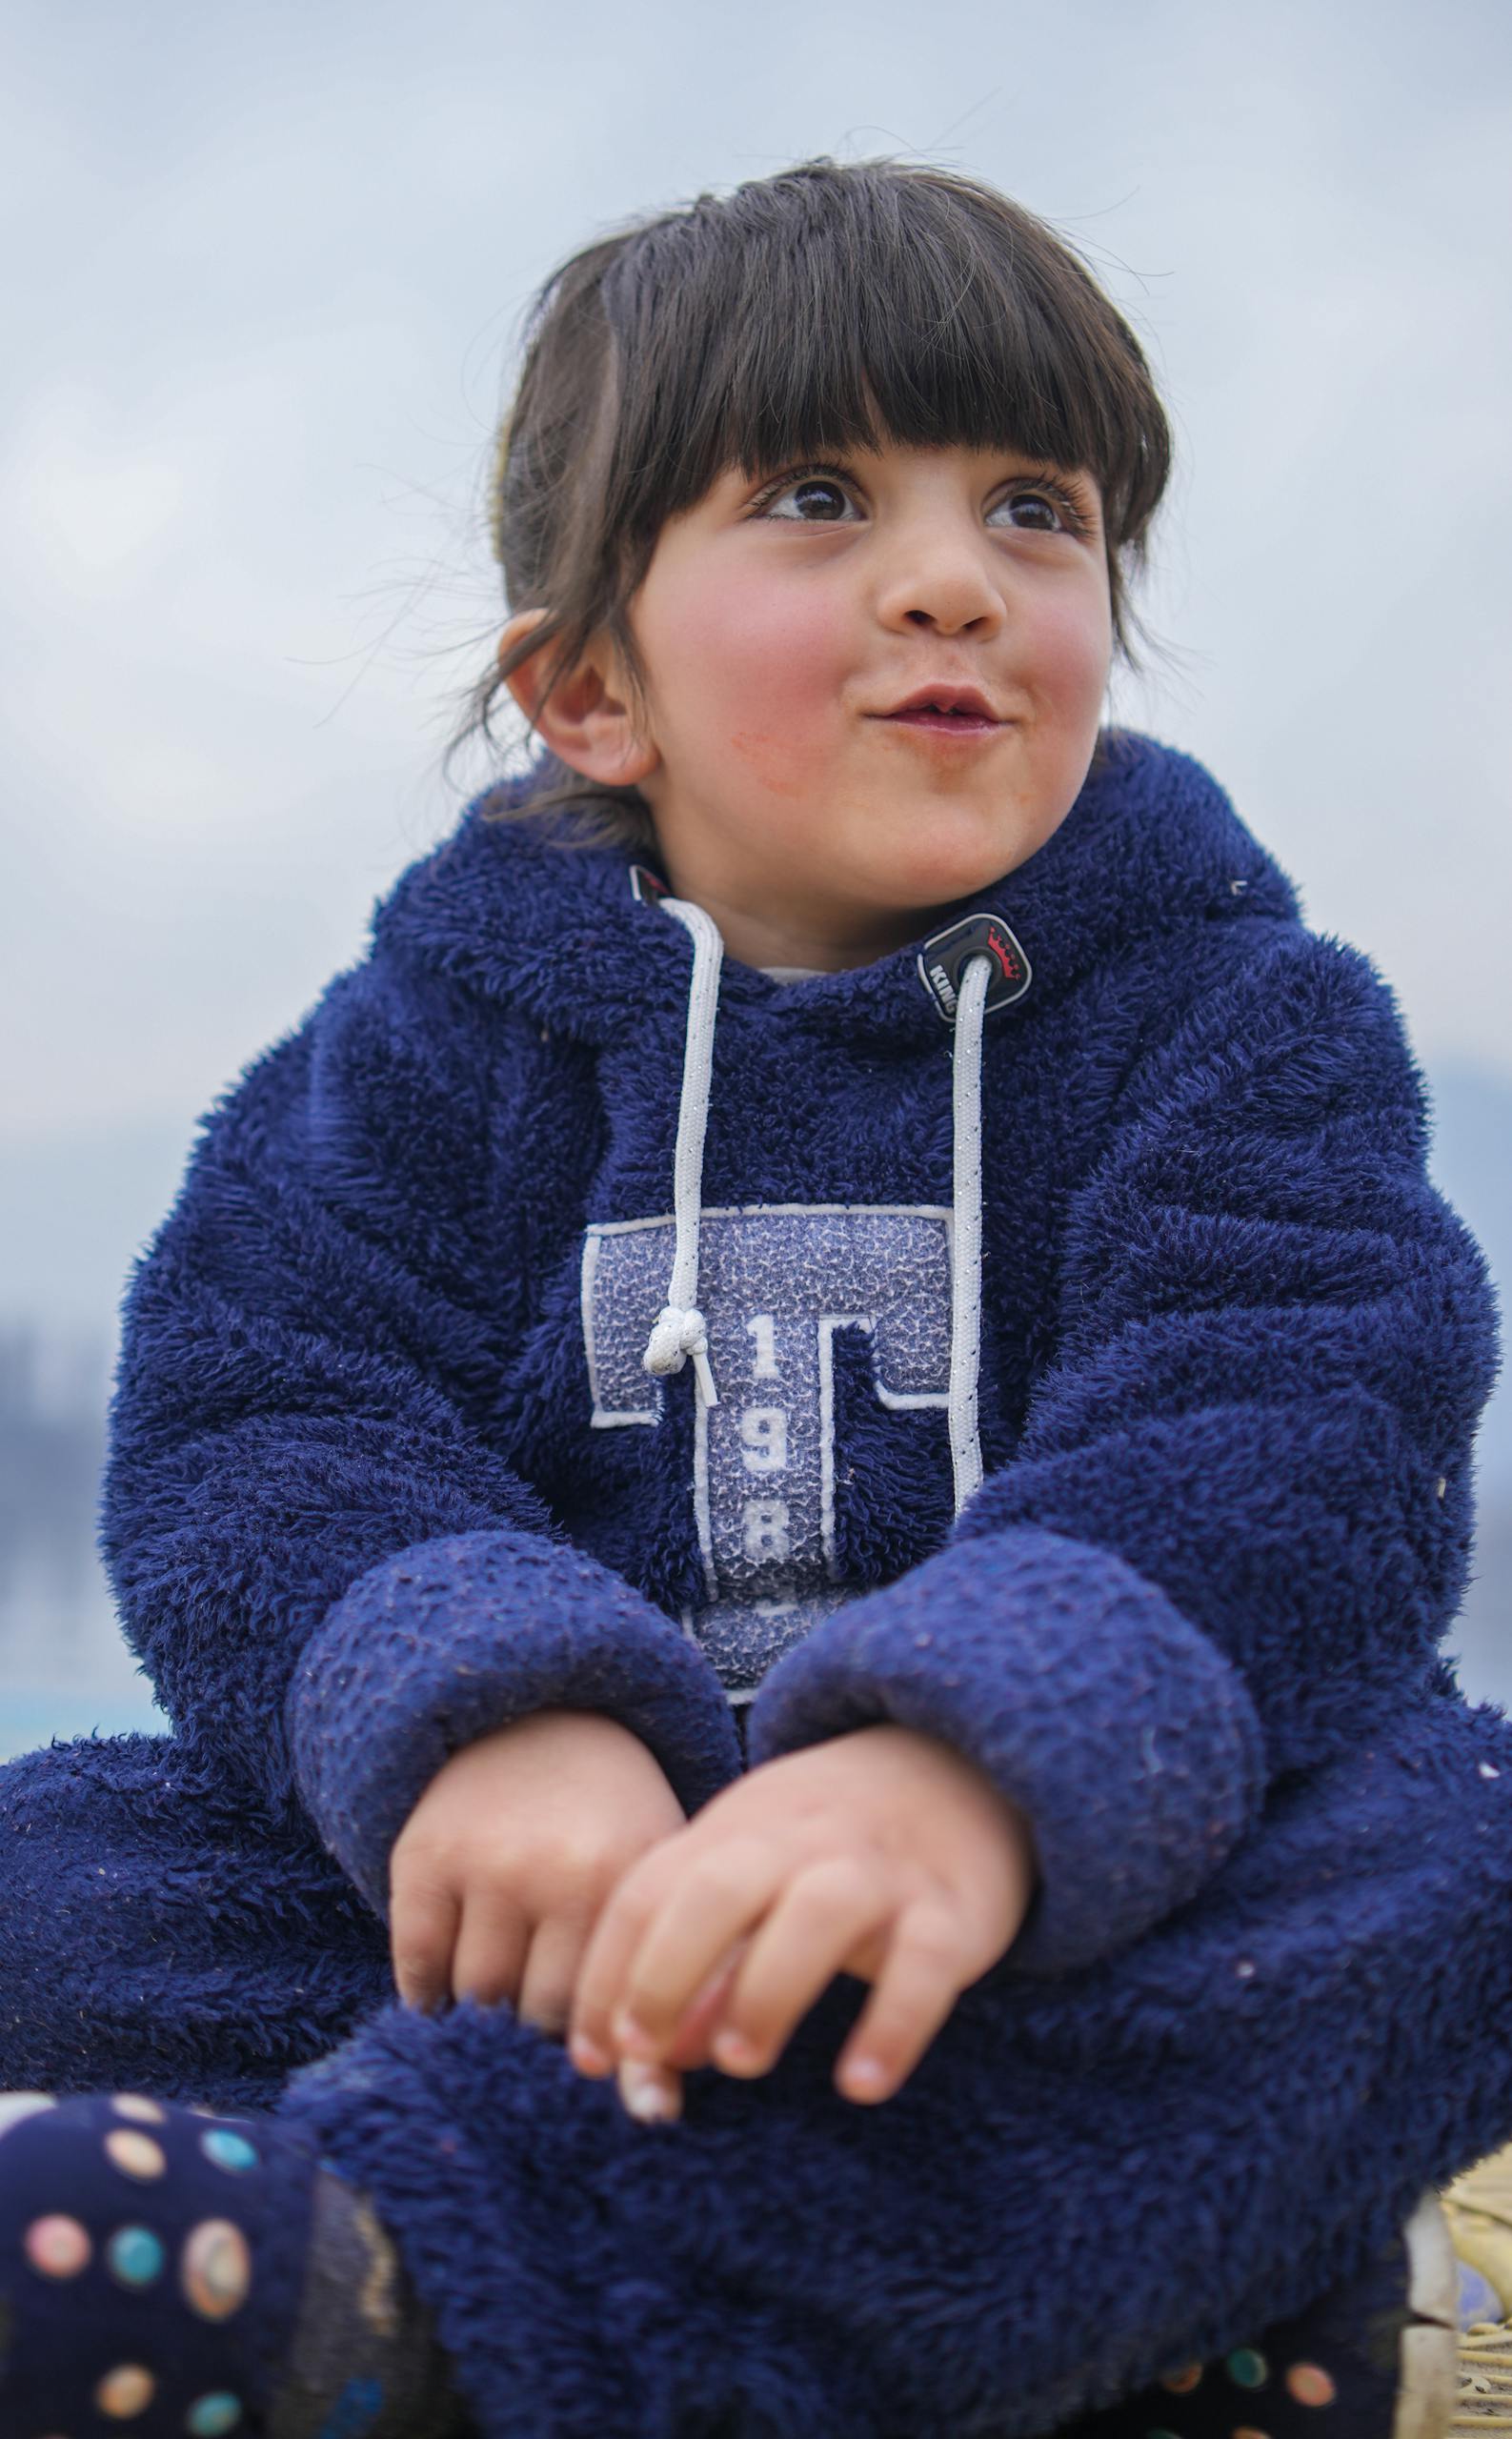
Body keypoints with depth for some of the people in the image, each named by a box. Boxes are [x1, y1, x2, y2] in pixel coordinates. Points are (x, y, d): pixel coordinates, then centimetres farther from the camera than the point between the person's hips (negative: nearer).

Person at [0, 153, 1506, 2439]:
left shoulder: (1237, 1014, 2)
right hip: (588, 1849, 2)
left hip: (1087, 1892, -1)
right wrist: (476, 1703, -32)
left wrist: (977, 1752, -39)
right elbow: (261, 1422, -8)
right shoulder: (451, 1023, 6)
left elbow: (1286, 1446, -16)